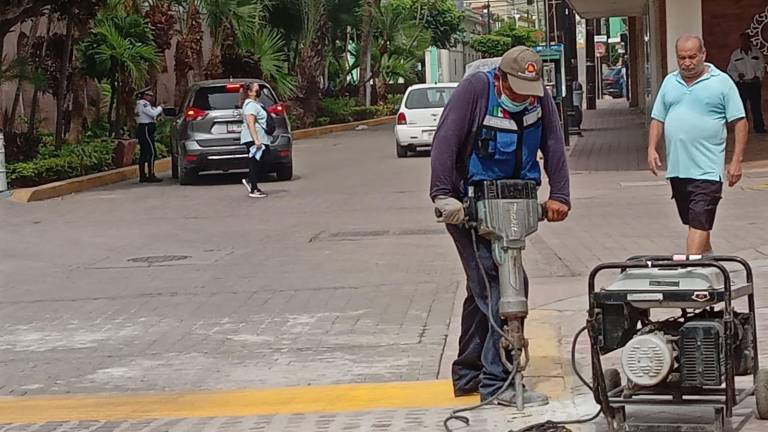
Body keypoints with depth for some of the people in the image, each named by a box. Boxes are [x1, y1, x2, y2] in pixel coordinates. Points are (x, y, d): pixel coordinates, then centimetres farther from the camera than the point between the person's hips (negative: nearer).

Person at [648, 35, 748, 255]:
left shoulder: (721, 82, -1)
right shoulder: (670, 82, 13)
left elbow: (740, 123, -2)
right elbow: (658, 119, 18)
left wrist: (736, 161, -8)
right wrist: (652, 149, 3)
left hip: (707, 169, -5)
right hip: (676, 168, 5)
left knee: (699, 223, -12)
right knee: (693, 221, 15)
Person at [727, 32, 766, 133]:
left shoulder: (756, 53, 5)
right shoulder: (735, 54, 5)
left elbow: (761, 67, 9)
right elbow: (730, 69, 7)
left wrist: (758, 76, -8)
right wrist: (737, 75, -11)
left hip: (754, 83, 0)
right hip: (741, 83, 0)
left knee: (756, 106, 0)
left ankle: (759, 127, 6)